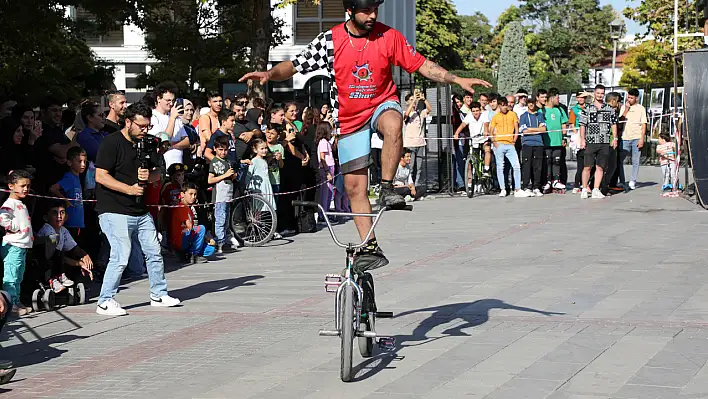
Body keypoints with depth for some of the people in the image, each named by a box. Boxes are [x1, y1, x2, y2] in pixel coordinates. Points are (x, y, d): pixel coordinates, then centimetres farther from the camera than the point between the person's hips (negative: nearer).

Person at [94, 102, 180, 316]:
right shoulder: (112, 143, -10)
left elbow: (157, 173, 21)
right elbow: (101, 176, -17)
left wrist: (149, 176, -3)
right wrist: (129, 189, -23)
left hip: (140, 211, 8)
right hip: (115, 211, -8)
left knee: (154, 253, 11)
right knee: (121, 257, -13)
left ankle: (159, 294, 26)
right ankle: (105, 302, -2)